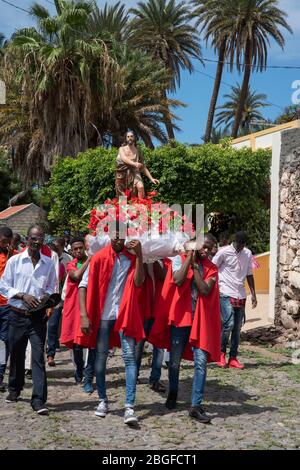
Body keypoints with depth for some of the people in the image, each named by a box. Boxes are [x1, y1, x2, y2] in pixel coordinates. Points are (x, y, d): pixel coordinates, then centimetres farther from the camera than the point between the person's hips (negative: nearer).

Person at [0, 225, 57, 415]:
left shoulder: (49, 264, 4)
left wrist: (46, 296, -11)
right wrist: (23, 296, -13)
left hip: (38, 316, 0)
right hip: (17, 315, 1)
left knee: (38, 356, -7)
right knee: (16, 354, 15)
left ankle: (39, 400, -6)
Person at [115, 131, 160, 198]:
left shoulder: (138, 151, 11)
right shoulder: (122, 149, 9)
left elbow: (143, 167, 14)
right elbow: (124, 158, -13)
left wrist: (151, 179, 5)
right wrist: (134, 164, -33)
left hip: (134, 173, 0)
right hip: (122, 175, 1)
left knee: (140, 186, -32)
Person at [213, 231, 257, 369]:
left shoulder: (248, 254, 9)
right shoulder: (224, 252, -6)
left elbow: (249, 275, 16)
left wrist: (253, 294, 10)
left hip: (241, 296, 5)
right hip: (226, 294, -5)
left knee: (237, 327, 4)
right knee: (228, 324, -15)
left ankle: (233, 358, 10)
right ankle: (221, 353, 3)